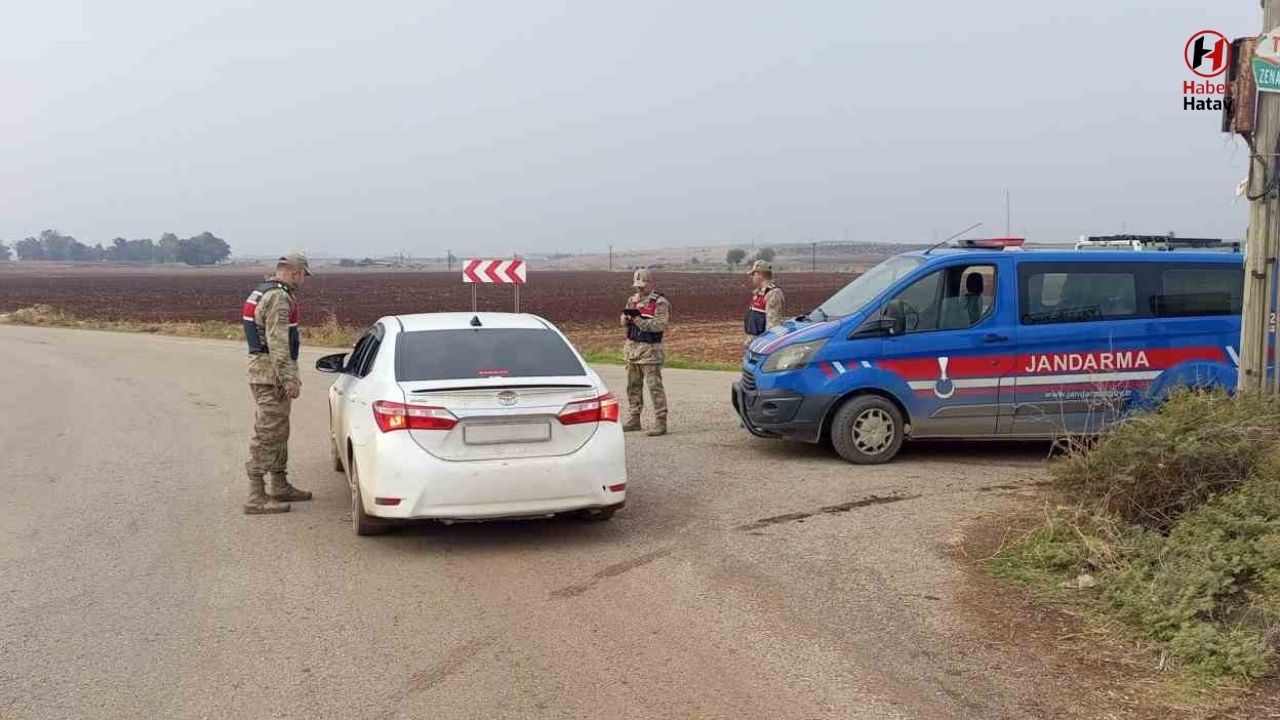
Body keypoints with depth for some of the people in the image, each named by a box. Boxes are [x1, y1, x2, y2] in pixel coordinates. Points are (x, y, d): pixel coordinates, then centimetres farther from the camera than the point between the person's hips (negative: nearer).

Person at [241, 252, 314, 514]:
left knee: (278, 432, 18)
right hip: (271, 374, -11)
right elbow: (278, 342, -23)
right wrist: (289, 379, -22)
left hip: (262, 370, 11)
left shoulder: (263, 292, 18)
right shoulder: (279, 297, -16)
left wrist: (289, 375, 28)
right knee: (267, 434, -9)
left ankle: (280, 487, 28)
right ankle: (256, 497, -7)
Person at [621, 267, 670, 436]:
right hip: (632, 347, 7)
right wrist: (627, 318, -10)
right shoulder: (632, 300, 13)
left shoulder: (659, 302, -8)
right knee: (633, 386, 12)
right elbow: (623, 322, 13)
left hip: (650, 349, -7)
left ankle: (660, 423, -6)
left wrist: (640, 321, -25)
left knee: (655, 387, -7)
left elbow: (661, 324, -18)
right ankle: (633, 420, 22)